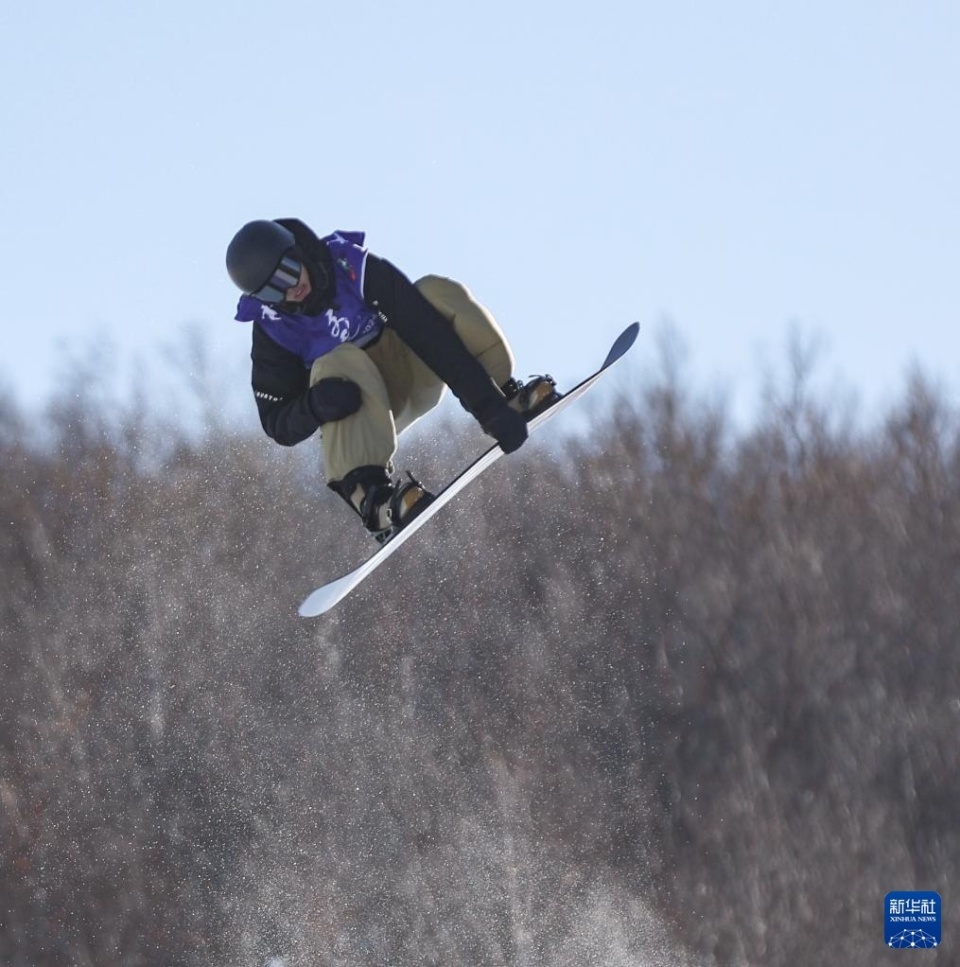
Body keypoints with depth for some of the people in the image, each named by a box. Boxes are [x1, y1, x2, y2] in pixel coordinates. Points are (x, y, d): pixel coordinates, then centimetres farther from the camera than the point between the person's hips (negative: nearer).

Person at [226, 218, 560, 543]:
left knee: (437, 292, -23)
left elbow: (429, 331, -25)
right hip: (360, 413, -1)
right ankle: (368, 495, -48)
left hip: (414, 376, 1)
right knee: (337, 362, -35)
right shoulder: (271, 328, -14)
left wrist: (488, 404, -34)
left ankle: (504, 393, -25)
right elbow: (278, 425, -11)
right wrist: (315, 404, -35)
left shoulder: (354, 267, -19)